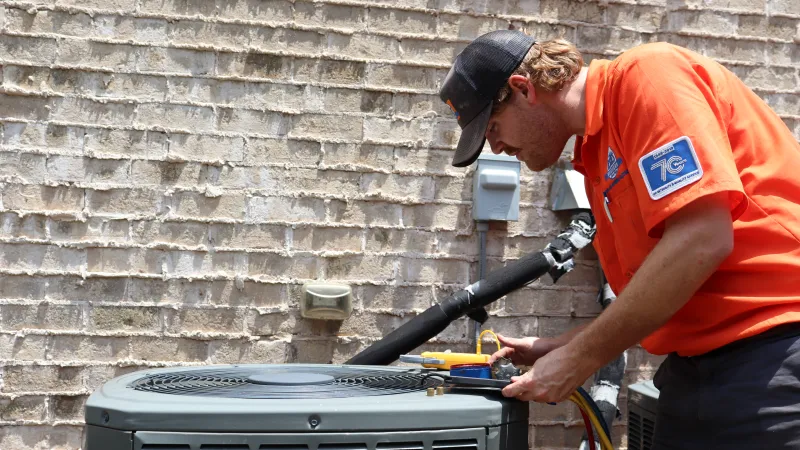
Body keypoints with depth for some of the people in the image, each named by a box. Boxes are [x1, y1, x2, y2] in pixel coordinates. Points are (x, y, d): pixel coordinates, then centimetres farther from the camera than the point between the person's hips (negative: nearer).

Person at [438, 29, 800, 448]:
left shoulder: (644, 76, -10)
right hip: (701, 365, 9)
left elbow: (702, 240, -20)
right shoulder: (598, 160, 16)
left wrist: (579, 358, -13)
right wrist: (560, 349, 12)